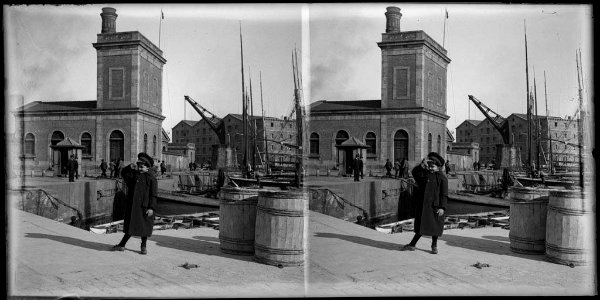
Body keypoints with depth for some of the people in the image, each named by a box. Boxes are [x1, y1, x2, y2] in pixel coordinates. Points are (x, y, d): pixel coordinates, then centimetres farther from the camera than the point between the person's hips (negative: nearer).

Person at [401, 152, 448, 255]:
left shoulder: (442, 178, -5)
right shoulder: (424, 174, 7)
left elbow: (444, 195, -7)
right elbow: (414, 172, -8)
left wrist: (442, 207, -14)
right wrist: (422, 165, -22)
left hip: (435, 206, -3)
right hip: (422, 205, 3)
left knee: (435, 226, 8)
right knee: (420, 226, 11)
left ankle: (434, 246, 25)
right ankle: (412, 245, 18)